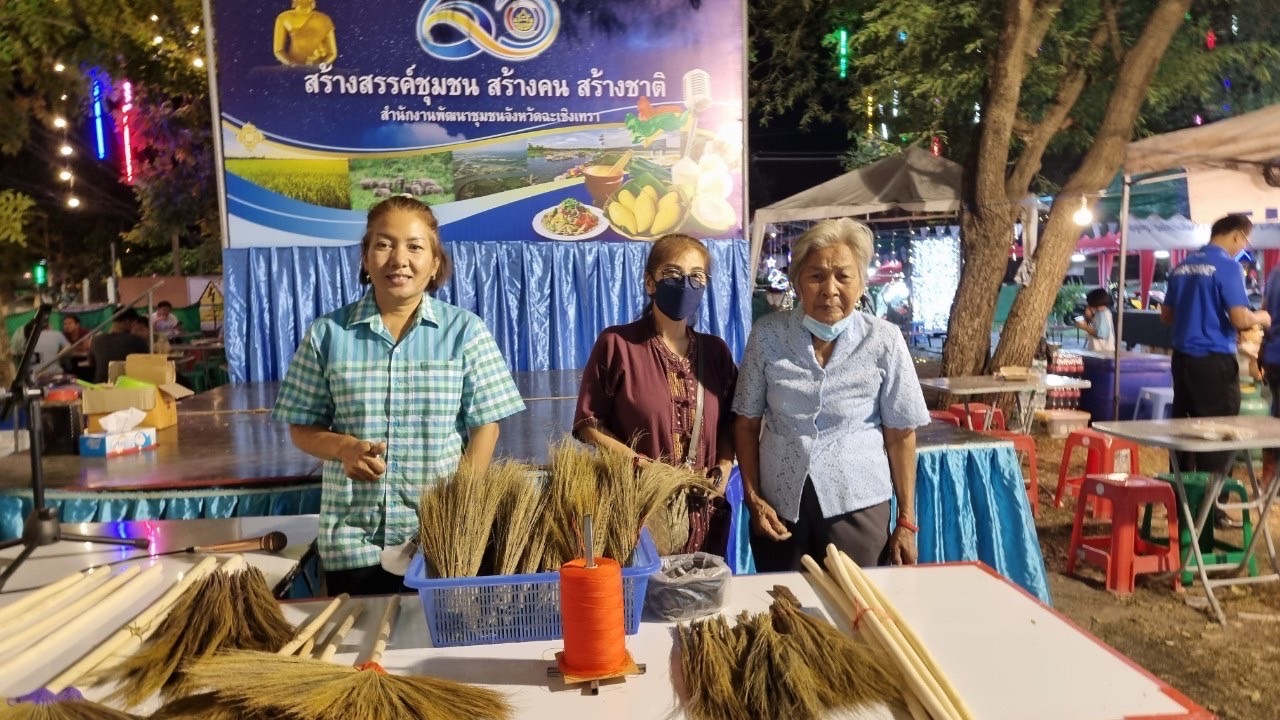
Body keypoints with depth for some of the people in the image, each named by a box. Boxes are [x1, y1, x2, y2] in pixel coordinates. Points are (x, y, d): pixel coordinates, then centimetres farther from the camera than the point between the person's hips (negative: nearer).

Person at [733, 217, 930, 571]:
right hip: (779, 505, 1)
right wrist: (753, 498, -2)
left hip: (857, 506, -1)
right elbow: (747, 423, 3)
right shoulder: (767, 335, -5)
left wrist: (906, 521, 1)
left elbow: (900, 435, -1)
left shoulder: (884, 341, -7)